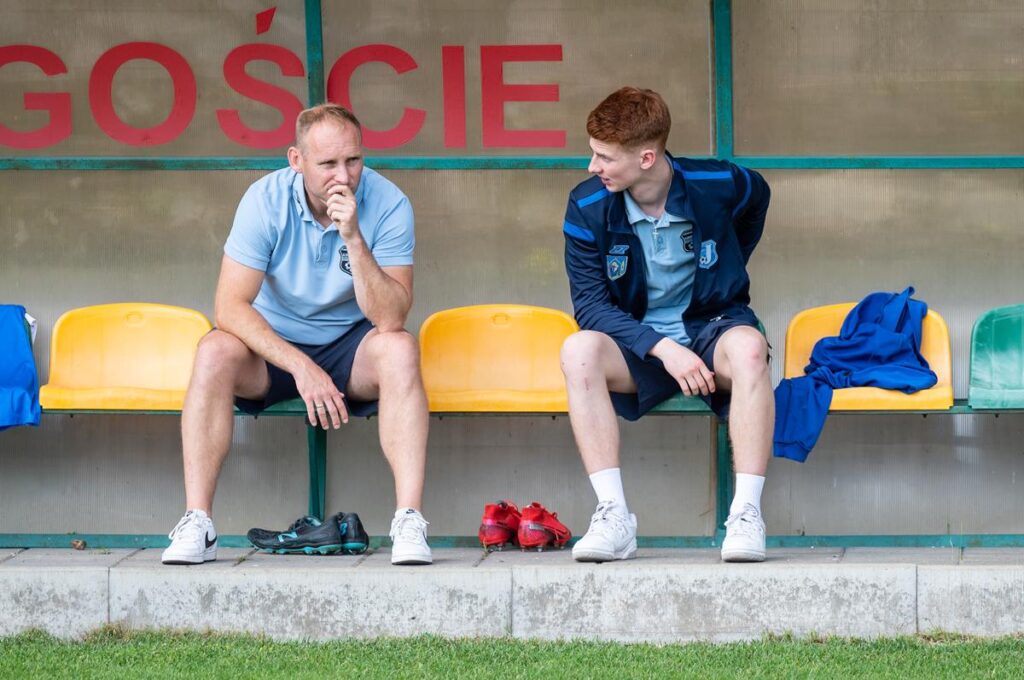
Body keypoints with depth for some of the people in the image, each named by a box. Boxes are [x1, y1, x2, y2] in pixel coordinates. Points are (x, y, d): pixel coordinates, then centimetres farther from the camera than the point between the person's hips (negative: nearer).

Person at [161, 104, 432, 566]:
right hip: (273, 344, 0)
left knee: (400, 350, -32)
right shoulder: (267, 200, -16)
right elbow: (230, 305, -22)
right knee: (215, 352, -30)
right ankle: (196, 525, -29)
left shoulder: (387, 205, -16)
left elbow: (391, 319, -24)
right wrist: (300, 367, -33)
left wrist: (354, 238, -35)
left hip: (350, 347, 0)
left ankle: (409, 523, -34)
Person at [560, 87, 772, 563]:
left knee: (748, 348, -37)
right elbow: (590, 305, -12)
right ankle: (614, 518, -35)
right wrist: (663, 348, -26)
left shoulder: (717, 186, -12)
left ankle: (746, 515, -36)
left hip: (711, 330, -1)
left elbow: (758, 195, 14)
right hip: (637, 343, 1)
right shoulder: (588, 207, -11)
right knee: (579, 350, -33)